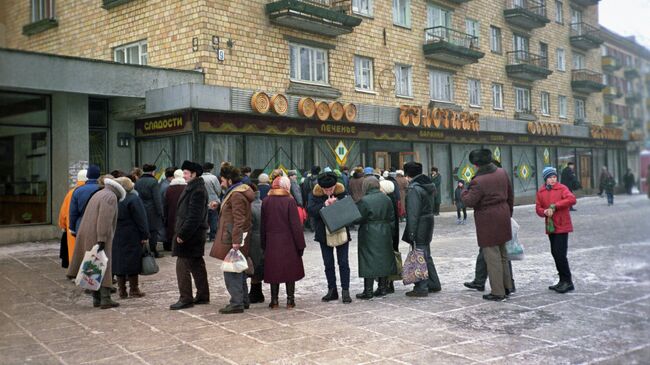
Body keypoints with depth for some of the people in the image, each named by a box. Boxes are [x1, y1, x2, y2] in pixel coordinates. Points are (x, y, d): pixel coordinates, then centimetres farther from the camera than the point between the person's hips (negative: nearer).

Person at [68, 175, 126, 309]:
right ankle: (105, 299, -8)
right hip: (99, 237, -9)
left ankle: (96, 298, 15)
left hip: (88, 236, 9)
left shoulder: (98, 194, 20)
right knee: (104, 267, -6)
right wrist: (102, 239, -24)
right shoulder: (111, 197, -10)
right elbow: (105, 219, -21)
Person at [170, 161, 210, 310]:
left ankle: (186, 299, 1)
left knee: (182, 267, -5)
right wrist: (181, 232, 15)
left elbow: (194, 217, -23)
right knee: (197, 266, 15)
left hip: (190, 236, -10)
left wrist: (182, 234, -21)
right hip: (195, 236, 10)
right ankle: (202, 296, 23)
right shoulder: (192, 187, 15)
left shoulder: (197, 191, -18)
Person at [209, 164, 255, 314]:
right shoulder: (239, 192, 16)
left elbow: (238, 220, -23)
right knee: (238, 270, 17)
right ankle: (243, 300, 25)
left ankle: (237, 303, -2)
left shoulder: (236, 195, -17)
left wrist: (236, 240, -24)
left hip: (232, 240, -11)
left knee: (232, 271, -6)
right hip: (235, 238, 11)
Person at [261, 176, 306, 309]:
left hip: (271, 243, 3)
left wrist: (264, 244, 14)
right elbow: (296, 225, -10)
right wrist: (300, 244, -3)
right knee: (290, 270, 7)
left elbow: (263, 225, 6)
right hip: (288, 243, -3)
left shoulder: (266, 202, 1)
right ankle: (290, 300, 9)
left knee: (273, 271, 9)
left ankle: (274, 300, 11)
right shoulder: (290, 201, -10)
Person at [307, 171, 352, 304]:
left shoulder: (341, 192, -7)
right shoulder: (315, 194, -6)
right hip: (324, 233, 1)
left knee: (343, 262, 1)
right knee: (328, 264, 10)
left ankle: (345, 291, 6)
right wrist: (324, 205, -27)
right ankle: (332, 290, 20)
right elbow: (310, 210, -15)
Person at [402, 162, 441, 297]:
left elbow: (413, 213, -21)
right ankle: (434, 284, 25)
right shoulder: (429, 185, 11)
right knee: (426, 255, 18)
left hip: (419, 226, -9)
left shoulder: (414, 188, -17)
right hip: (429, 223, 9)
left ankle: (421, 288, 1)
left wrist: (411, 233, -20)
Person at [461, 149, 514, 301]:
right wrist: (509, 212, 23)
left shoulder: (478, 181, -21)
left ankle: (498, 292, 4)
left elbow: (470, 201, -19)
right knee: (502, 254, 19)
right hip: (503, 216, 8)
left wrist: (463, 194, 2)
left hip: (488, 221, -8)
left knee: (492, 257, 0)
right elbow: (510, 195, 12)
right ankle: (507, 287, 29)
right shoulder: (502, 173, 3)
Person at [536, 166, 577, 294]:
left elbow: (572, 199, -23)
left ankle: (568, 282, 0)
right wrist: (545, 212, -15)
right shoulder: (541, 191, 7)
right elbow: (538, 208, 7)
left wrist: (554, 206, -23)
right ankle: (563, 280, 25)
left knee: (560, 254, -11)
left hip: (562, 226, -6)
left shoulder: (562, 188, -7)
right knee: (555, 254, 13)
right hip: (550, 227, 6)